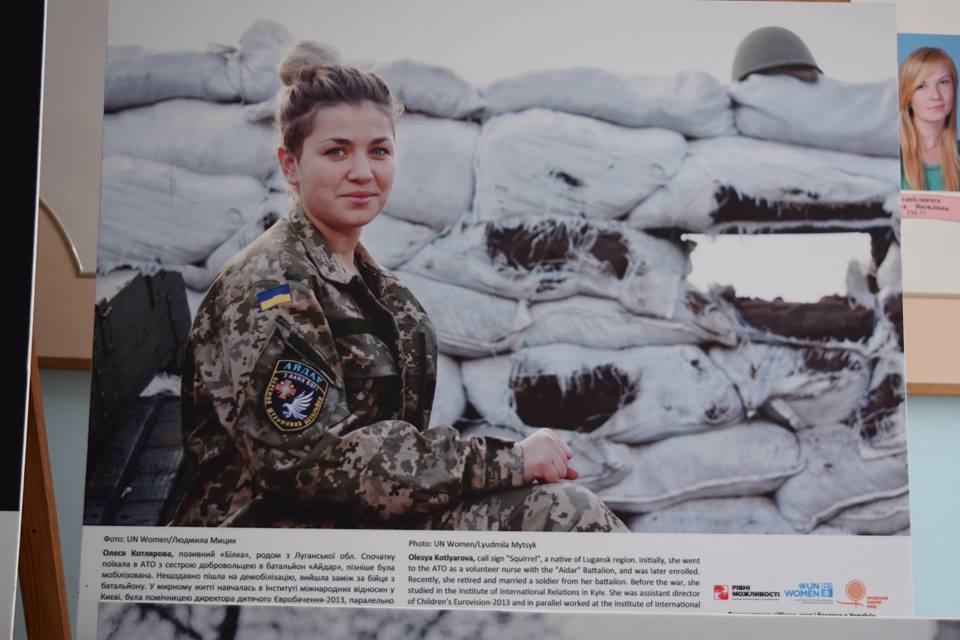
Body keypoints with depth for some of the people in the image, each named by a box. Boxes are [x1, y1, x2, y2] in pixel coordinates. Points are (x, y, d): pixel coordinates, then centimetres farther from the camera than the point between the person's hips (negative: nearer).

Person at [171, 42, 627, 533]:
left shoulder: (366, 278, 11)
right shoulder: (269, 289, -14)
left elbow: (392, 429, 10)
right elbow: (318, 459, -21)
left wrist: (516, 458, -3)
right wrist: (507, 461, -20)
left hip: (359, 520, 7)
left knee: (569, 509, -9)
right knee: (563, 511, -18)